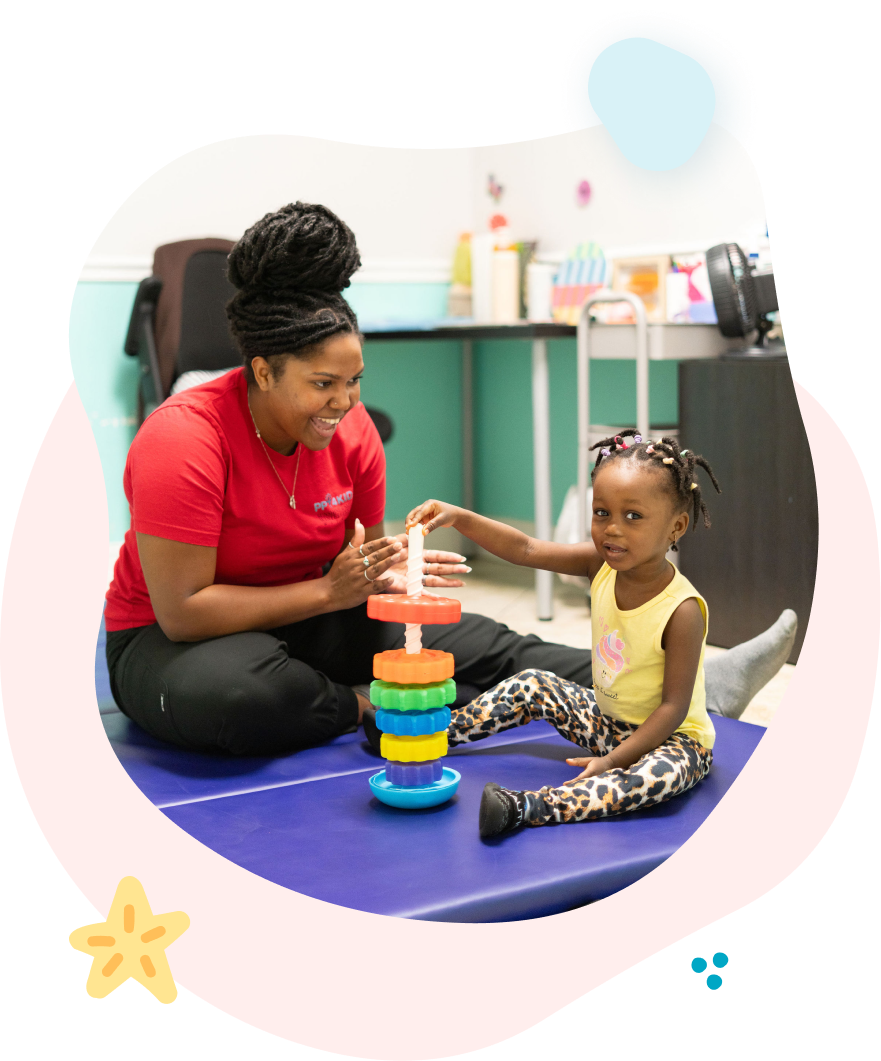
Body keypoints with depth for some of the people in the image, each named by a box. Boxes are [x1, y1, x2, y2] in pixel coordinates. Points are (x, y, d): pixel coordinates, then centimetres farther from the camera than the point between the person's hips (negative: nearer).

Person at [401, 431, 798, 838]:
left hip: (669, 737, -7)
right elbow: (525, 550, -12)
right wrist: (460, 518, -25)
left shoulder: (682, 611, -28)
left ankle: (525, 808, -50)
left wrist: (613, 760, -29)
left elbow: (674, 707, -25)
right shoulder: (601, 565, -10)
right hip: (607, 722, 8)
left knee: (661, 773, -39)